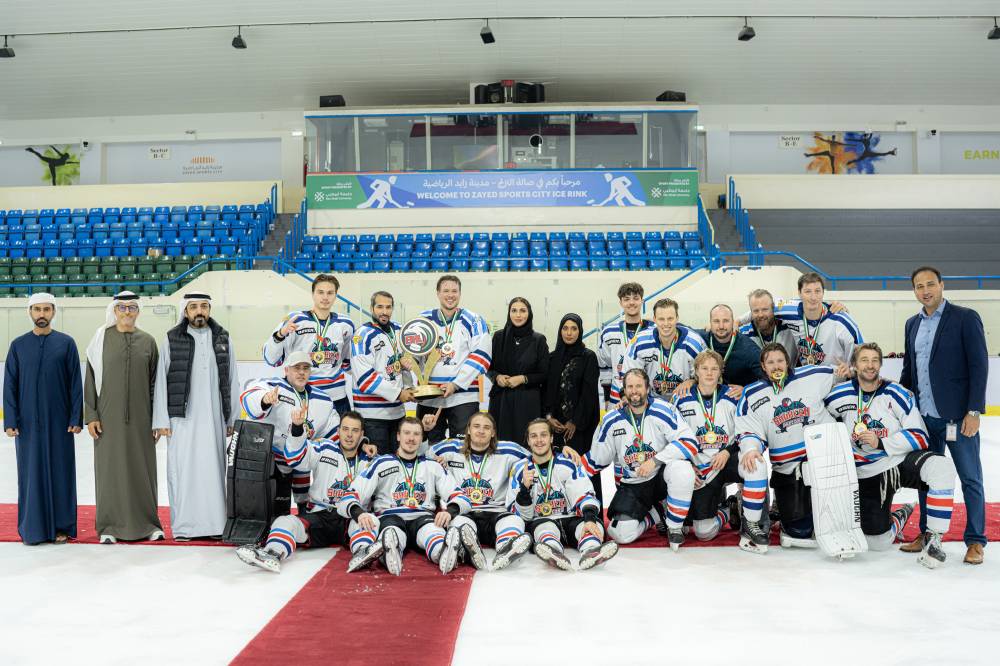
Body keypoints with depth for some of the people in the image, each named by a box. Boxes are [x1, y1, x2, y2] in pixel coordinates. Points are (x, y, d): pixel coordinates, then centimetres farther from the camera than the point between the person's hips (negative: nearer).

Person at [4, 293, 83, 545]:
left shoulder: (66, 343, 2)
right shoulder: (18, 345, 6)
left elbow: (75, 383, 0)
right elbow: (10, 385, 5)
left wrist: (76, 419, -5)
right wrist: (10, 421, -2)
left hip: (58, 422, -1)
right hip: (27, 422, 1)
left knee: (59, 472, 3)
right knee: (30, 474, 4)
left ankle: (61, 527, 12)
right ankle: (32, 529, 13)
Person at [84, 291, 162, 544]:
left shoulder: (147, 341, 6)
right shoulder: (102, 339, 3)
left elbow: (155, 382, 6)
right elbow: (91, 379, 2)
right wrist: (91, 416, -4)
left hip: (140, 418, 1)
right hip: (109, 416, -1)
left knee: (142, 468, 4)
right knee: (110, 468, 2)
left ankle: (147, 523, 14)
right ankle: (109, 526, 11)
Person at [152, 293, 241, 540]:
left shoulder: (222, 339, 10)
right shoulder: (172, 340, 3)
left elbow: (232, 381, 10)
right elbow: (161, 381, 2)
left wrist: (233, 418, 6)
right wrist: (161, 420, -3)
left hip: (214, 418, 2)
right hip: (182, 418, -2)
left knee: (214, 469, 2)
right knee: (182, 470, -1)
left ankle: (214, 524, 9)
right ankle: (183, 525, 7)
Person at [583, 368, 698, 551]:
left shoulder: (663, 410, -13)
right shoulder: (612, 421, -4)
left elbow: (690, 443, -22)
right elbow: (596, 459, 8)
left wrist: (656, 460, -27)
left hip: (660, 476, -2)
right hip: (631, 485, 2)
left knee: (682, 469, -36)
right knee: (621, 534, -19)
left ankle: (674, 527, -12)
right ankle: (656, 514, 15)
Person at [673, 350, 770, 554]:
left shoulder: (732, 397, -3)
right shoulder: (683, 401, -2)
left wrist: (728, 452, -16)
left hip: (729, 460, 0)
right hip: (700, 470, 0)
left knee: (755, 466, -37)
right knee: (703, 532, -10)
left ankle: (751, 525, -16)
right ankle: (727, 512, 26)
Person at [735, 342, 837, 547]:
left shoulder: (813, 376, 1)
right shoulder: (751, 395, 1)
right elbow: (748, 431, -4)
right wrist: (750, 449, -22)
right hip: (786, 470, 0)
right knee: (799, 530, -6)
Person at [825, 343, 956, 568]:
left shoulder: (896, 394, -8)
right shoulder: (840, 395, -4)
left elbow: (920, 437, -10)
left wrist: (881, 443, -20)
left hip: (902, 460, -1)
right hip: (867, 474, 1)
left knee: (941, 467, -35)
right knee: (878, 542, -6)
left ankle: (933, 538, -20)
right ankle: (899, 517, 32)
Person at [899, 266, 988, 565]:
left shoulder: (965, 318, -6)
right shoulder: (912, 324, 12)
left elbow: (979, 365, -10)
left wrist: (973, 411, -15)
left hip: (957, 414, -6)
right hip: (924, 416, 6)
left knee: (970, 478, 3)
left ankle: (975, 541, 13)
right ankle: (928, 535, 23)